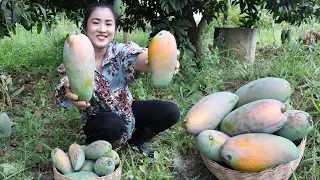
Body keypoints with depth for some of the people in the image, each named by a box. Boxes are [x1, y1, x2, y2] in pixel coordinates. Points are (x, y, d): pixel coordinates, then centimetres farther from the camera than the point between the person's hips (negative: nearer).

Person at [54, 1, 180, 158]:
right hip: (97, 120, -3)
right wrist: (71, 92, -66)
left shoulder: (120, 51, -18)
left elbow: (137, 58, -41)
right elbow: (67, 83, -39)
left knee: (171, 112, -14)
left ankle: (135, 141, 13)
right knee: (112, 124, -37)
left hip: (125, 110, 3)